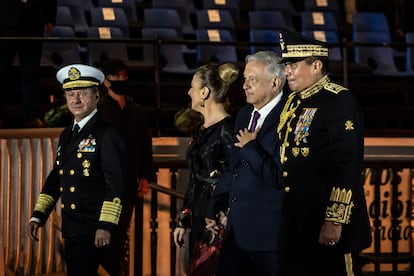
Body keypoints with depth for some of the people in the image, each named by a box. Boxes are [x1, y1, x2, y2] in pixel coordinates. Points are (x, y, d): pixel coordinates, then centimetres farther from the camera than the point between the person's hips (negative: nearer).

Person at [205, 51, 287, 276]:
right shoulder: (244, 114, 13)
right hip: (236, 228, 8)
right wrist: (216, 207, 20)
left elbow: (280, 177, -22)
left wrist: (251, 147, -13)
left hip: (268, 232, -8)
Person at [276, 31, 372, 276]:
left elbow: (349, 163, -19)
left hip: (327, 225, -8)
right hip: (296, 223, 8)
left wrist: (335, 220, -22)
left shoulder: (339, 101, -12)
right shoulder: (293, 102, 13)